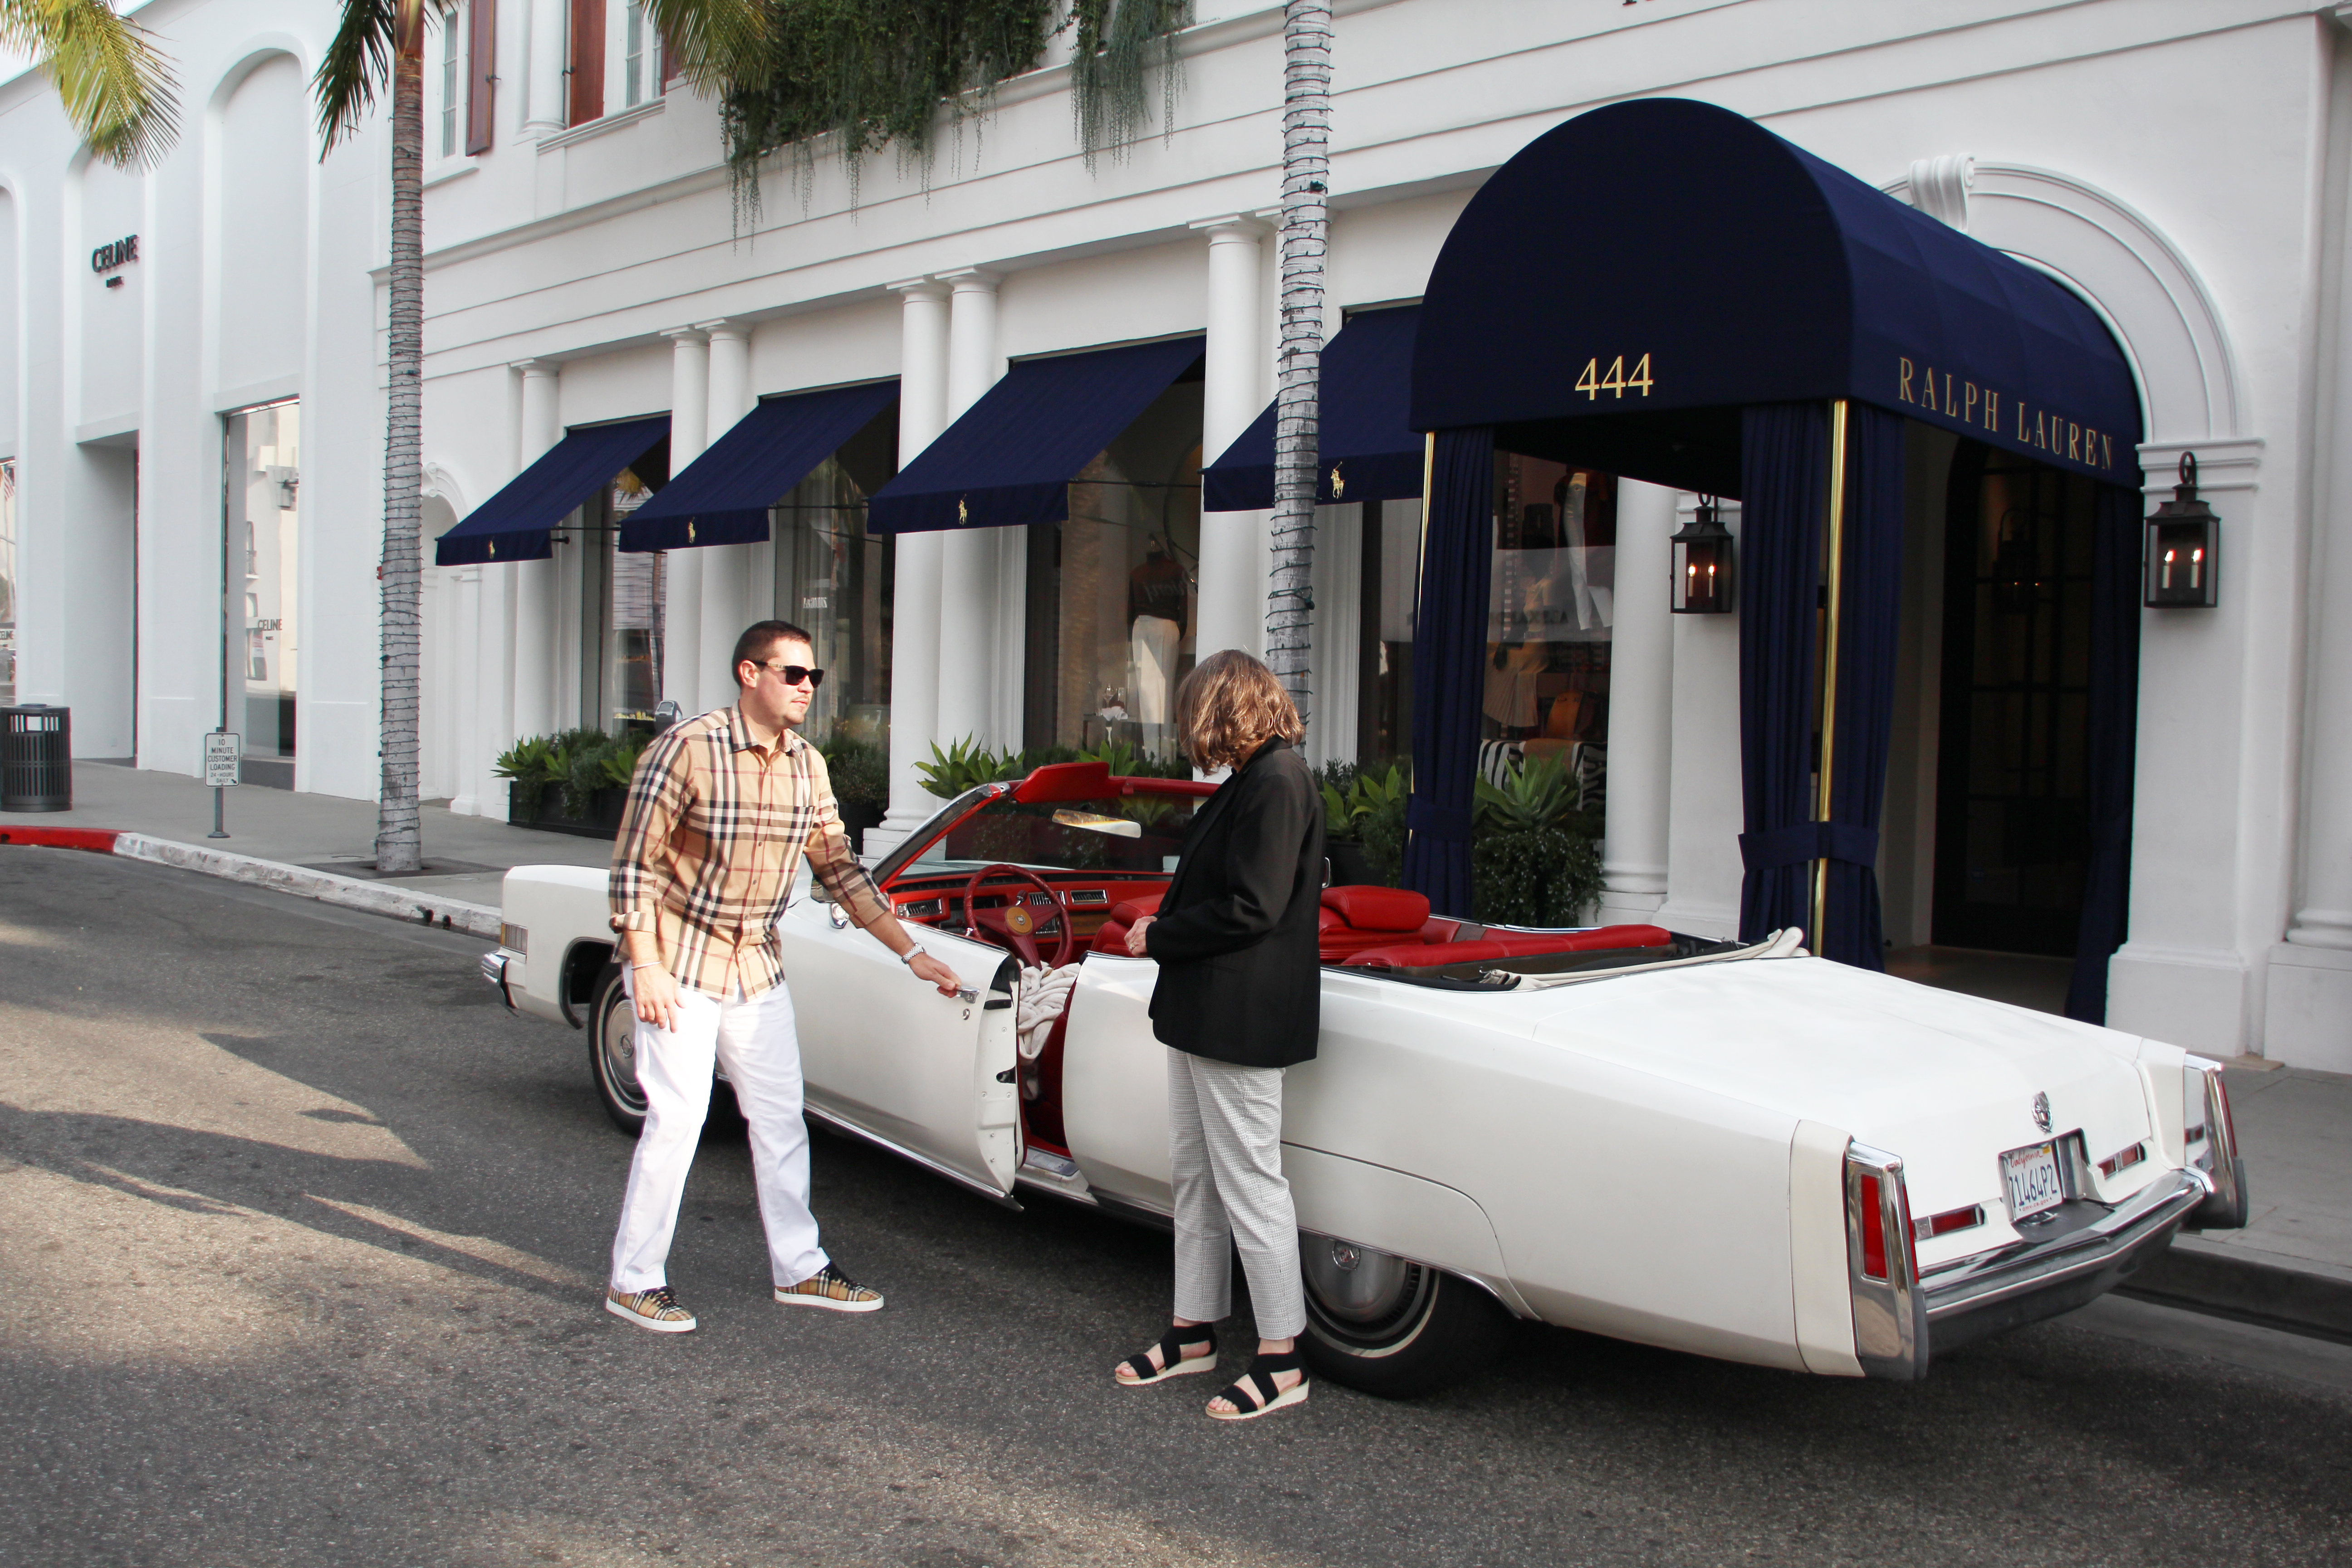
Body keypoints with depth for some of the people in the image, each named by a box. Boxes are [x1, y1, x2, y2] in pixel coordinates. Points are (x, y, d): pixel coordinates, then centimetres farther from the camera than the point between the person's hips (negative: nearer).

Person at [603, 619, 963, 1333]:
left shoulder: (808, 766, 1)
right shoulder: (687, 749, -17)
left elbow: (839, 867, 7)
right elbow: (634, 864, -14)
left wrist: (912, 953, 4)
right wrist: (646, 967, -18)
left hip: (758, 967, 6)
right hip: (678, 962, -6)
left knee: (780, 1116, 10)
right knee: (677, 1118, -6)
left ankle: (800, 1268, 23)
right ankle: (634, 1281, 10)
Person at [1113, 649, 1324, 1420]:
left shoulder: (1278, 784, -17)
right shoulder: (1252, 780, 13)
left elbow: (1250, 910, -22)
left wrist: (1159, 937, -12)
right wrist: (1166, 921, 6)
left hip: (1239, 1021, -10)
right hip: (1203, 1011, 10)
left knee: (1249, 1183, -3)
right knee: (1194, 1175, 17)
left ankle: (1281, 1361, 8)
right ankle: (1194, 1332, 29)